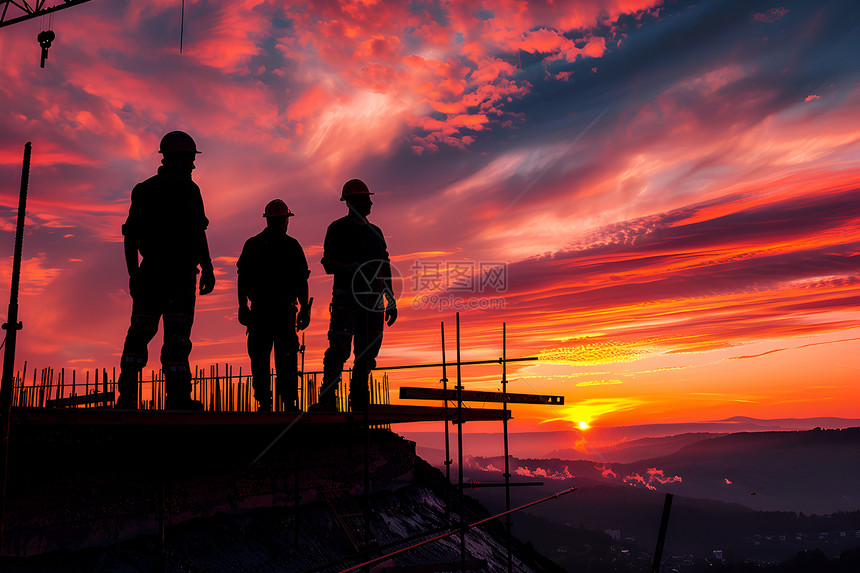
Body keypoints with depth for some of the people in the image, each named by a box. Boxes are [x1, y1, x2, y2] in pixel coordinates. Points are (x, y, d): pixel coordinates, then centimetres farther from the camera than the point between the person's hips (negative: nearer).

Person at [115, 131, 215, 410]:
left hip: (149, 271, 6)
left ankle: (126, 395, 6)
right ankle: (177, 399, -9)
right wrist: (207, 268, -8)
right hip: (180, 272, -5)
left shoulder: (144, 189, 15)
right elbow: (197, 232, -12)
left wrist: (133, 273, 18)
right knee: (177, 336, -6)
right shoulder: (186, 188, -3)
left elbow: (130, 235, 14)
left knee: (139, 333, 11)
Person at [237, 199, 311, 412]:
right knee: (286, 359, 5)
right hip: (284, 310, -2)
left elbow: (242, 278, 7)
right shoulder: (292, 245, 1)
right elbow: (301, 280, -3)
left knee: (260, 358, 6)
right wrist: (305, 309, 0)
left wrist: (242, 306, 11)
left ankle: (264, 404, 3)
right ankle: (289, 402, 1)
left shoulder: (251, 245, 8)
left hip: (259, 309, 2)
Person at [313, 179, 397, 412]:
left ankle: (359, 403, 11)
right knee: (339, 349, -14)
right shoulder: (338, 228, 3)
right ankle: (327, 400, -8)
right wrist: (353, 267, -22)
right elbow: (329, 265, -5)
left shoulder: (375, 231, 20)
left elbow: (385, 268, 22)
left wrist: (391, 301, 17)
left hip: (373, 299, 6)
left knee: (367, 353, 4)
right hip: (347, 298, -6)